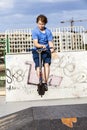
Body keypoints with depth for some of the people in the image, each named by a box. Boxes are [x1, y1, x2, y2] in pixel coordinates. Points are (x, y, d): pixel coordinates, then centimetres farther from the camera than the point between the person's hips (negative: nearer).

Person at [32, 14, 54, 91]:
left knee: (46, 64, -20)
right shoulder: (35, 31, -3)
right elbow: (35, 43, -14)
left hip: (46, 51, 1)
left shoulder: (48, 31, 3)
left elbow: (50, 42, -4)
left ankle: (45, 82, -18)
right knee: (38, 66, -15)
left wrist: (52, 48, -27)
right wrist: (42, 45, -35)